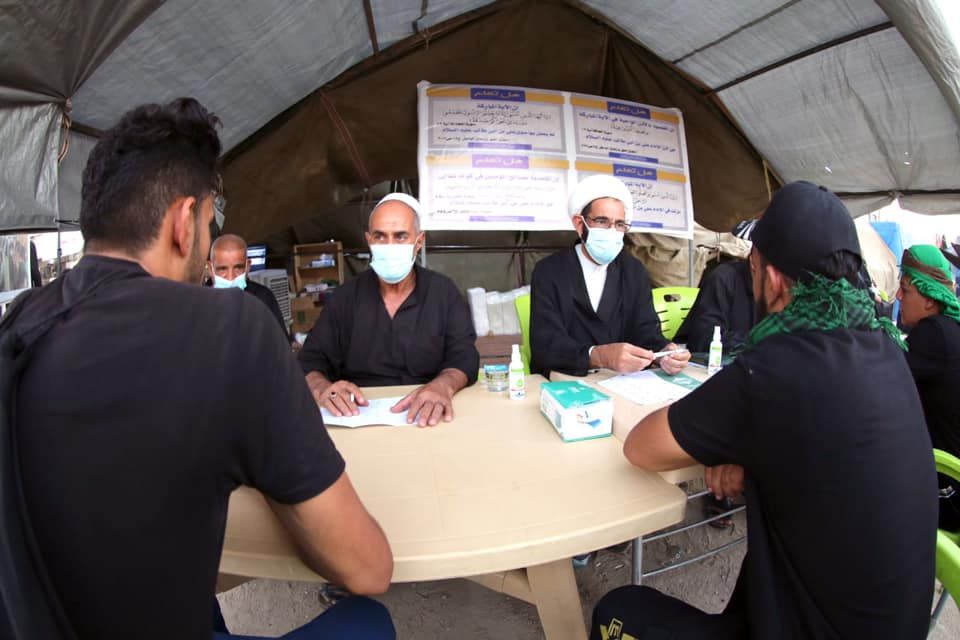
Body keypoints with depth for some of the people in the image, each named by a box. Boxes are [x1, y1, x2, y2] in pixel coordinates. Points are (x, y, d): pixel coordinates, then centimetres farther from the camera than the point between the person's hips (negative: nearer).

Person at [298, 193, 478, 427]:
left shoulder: (443, 291, 4)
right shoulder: (345, 296, 7)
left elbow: (465, 357, -5)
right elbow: (310, 361, 6)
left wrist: (443, 386, -29)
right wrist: (321, 388, -19)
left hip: (423, 418, 0)